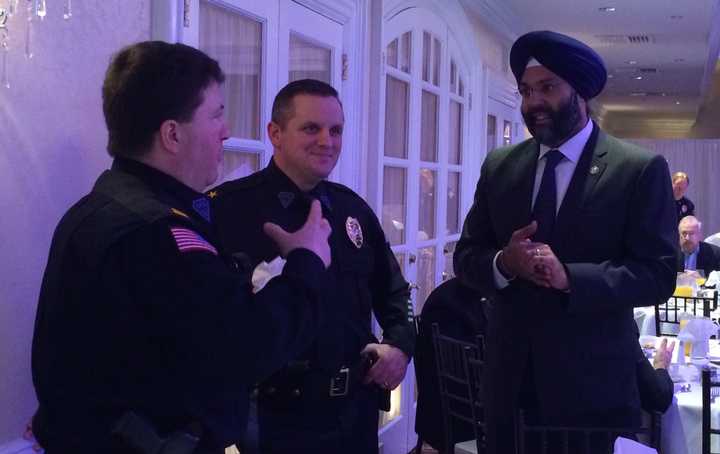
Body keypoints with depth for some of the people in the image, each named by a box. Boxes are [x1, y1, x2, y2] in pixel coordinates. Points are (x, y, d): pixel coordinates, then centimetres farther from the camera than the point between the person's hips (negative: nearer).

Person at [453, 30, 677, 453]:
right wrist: (503, 263, -15)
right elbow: (466, 255, 7)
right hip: (510, 373, 4)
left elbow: (658, 275, -11)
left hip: (593, 378, -3)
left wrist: (570, 277, -25)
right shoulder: (499, 165, 5)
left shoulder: (641, 168, -7)